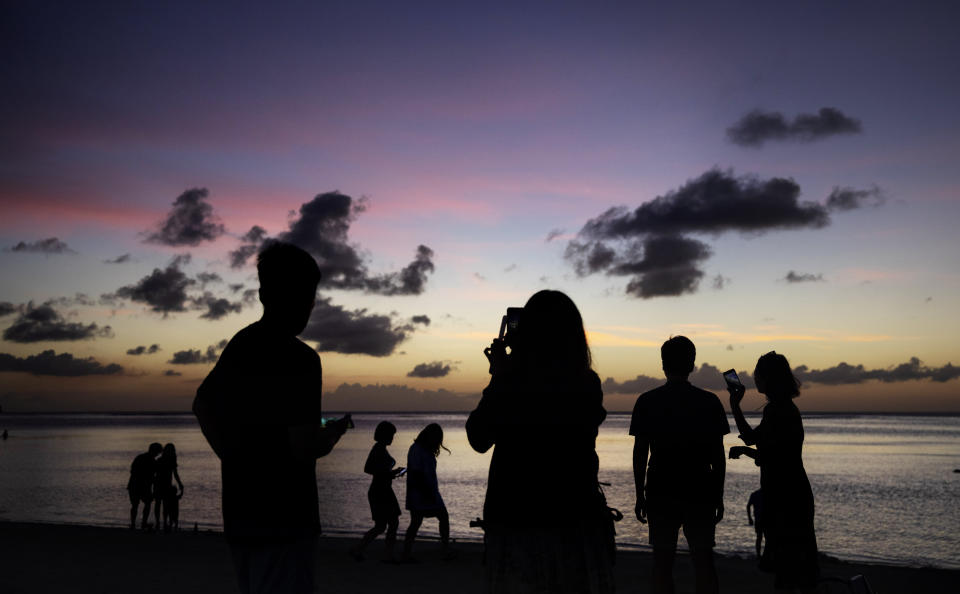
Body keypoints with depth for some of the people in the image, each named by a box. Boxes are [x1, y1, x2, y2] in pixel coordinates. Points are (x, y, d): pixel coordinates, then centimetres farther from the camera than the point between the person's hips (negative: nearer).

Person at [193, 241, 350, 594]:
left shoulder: (240, 346, 6)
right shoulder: (299, 358, -20)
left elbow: (201, 405, 19)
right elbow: (305, 448, -23)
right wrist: (336, 429, -4)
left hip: (240, 517, 8)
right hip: (283, 521, -8)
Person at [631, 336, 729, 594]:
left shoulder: (647, 401, -3)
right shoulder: (709, 402, -1)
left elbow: (639, 452, -3)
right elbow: (718, 455, 0)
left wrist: (640, 495, 4)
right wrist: (718, 497, 8)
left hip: (661, 494, 0)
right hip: (701, 494, 1)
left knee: (662, 563, 6)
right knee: (703, 561, 8)